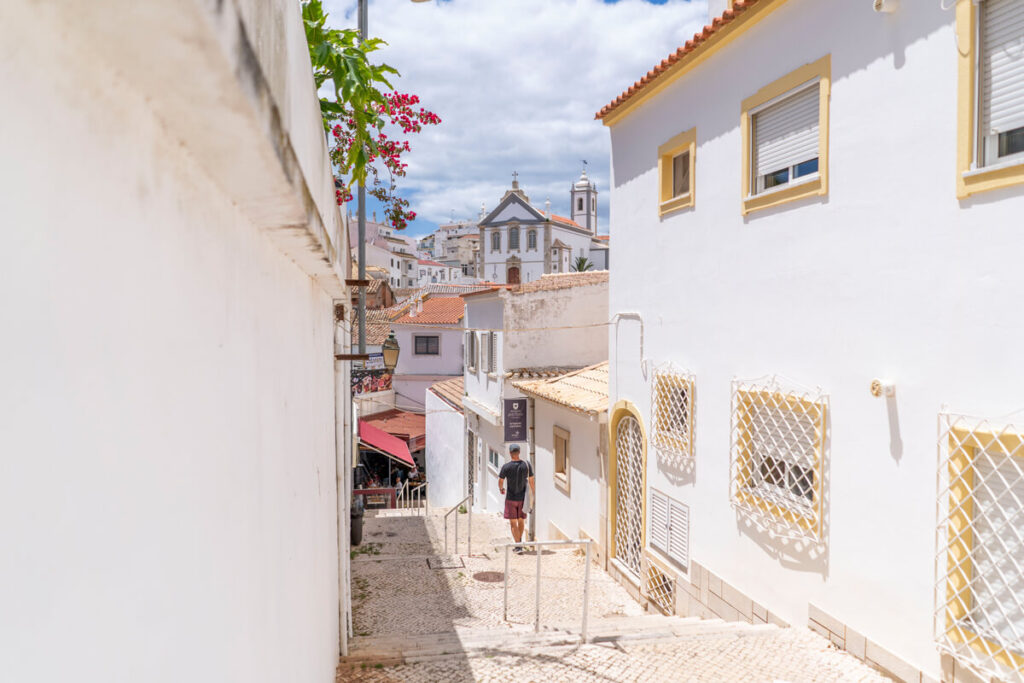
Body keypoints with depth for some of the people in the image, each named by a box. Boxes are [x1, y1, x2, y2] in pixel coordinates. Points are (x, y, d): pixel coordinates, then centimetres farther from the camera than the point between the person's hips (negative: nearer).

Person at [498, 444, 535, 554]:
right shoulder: (526, 465, -8)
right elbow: (531, 481, -2)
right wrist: (533, 492, 15)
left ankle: (518, 546, 2)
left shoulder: (506, 466, -15)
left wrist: (501, 489, 17)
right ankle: (519, 541, 35)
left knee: (513, 523, 5)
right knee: (521, 520, 20)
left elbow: (500, 481, -6)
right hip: (523, 497, 3)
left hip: (511, 498, -3)